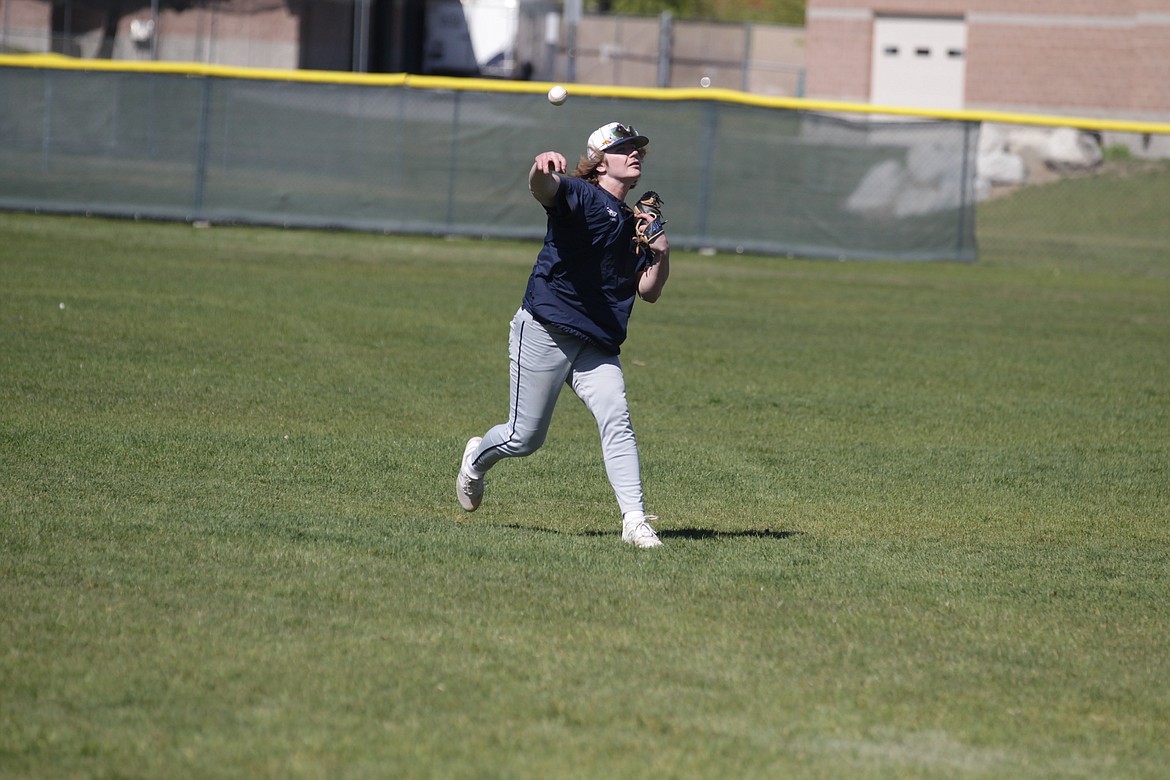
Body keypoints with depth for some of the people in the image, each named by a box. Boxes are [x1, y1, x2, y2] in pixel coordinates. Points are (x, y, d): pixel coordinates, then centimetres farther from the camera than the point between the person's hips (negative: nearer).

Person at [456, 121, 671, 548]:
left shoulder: (635, 224, 16)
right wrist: (541, 169, -56)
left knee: (616, 421, -16)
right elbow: (543, 188, -31)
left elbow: (649, 292, 18)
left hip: (597, 346, 6)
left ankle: (634, 521, -19)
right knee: (525, 439, 2)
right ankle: (477, 459, 36)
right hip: (544, 332, -6)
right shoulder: (581, 196, -7)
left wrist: (661, 254, -2)